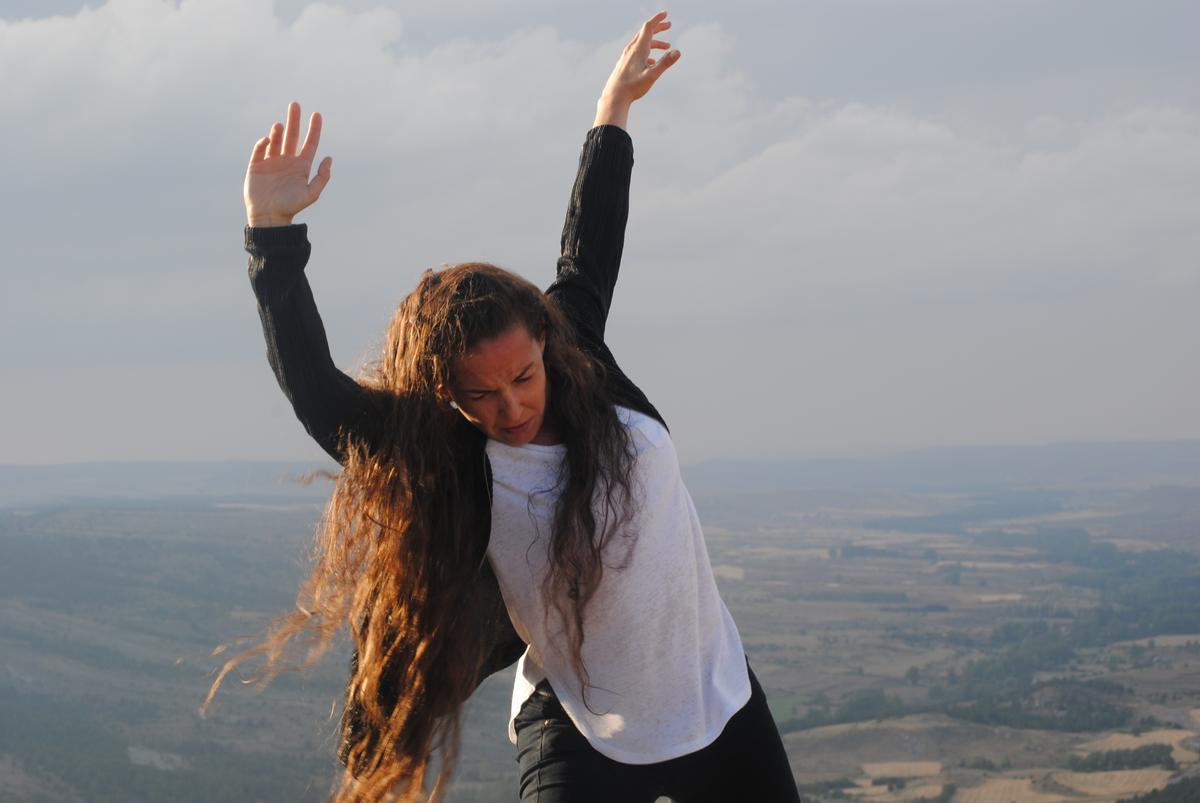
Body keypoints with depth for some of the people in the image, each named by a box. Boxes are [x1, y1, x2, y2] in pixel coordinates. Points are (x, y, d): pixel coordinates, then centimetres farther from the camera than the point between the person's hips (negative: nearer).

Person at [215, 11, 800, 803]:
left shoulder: (590, 380, -9)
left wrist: (613, 114, 15)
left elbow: (587, 258, 7)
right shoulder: (446, 470, -19)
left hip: (720, 705, 4)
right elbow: (315, 388, -31)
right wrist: (272, 231, -36)